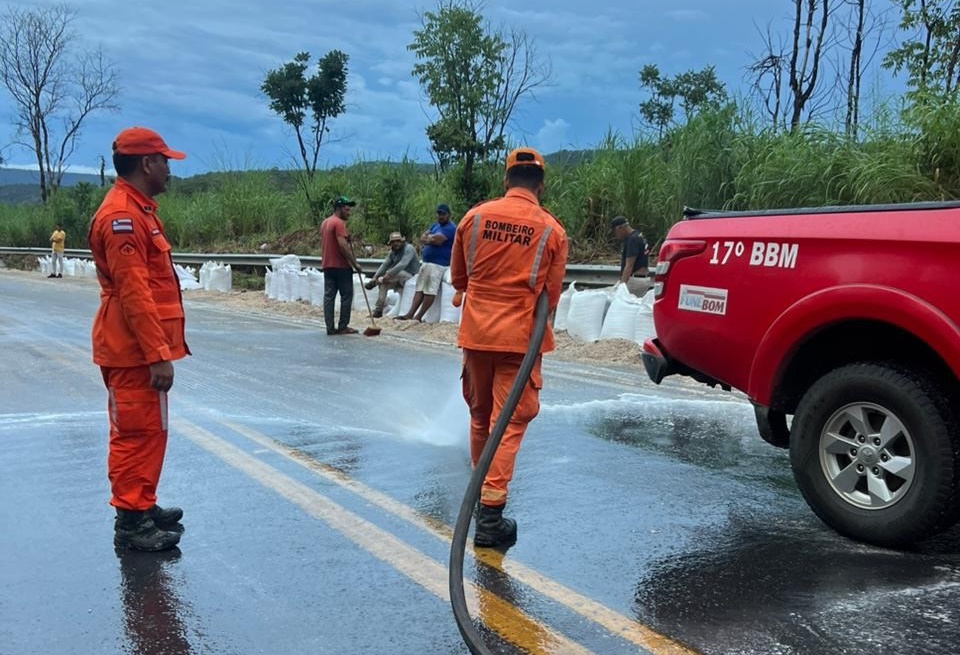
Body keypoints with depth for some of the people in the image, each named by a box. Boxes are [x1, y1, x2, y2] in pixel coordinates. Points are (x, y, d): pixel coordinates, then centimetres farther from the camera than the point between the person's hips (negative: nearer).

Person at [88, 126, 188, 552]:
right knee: (136, 433, -4)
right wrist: (158, 354, -24)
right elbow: (133, 293, -23)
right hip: (135, 351, -10)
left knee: (147, 431, 17)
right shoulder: (122, 216, -18)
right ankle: (131, 522, 4)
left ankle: (143, 507, 28)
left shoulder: (137, 210, 16)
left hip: (142, 347, 10)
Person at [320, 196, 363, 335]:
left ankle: (330, 327, 3)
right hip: (341, 266, -8)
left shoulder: (324, 222, 15)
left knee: (329, 296, 4)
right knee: (346, 296, -1)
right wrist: (355, 263, -18)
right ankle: (343, 327, -1)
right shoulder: (339, 223, -14)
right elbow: (343, 245, -21)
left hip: (327, 265, 8)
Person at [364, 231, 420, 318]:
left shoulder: (408, 249, -19)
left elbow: (402, 264, -32)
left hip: (411, 277, -8)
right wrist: (375, 277, -14)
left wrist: (389, 275, -36)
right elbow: (385, 265, 1)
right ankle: (378, 311, -8)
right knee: (383, 283, -8)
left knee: (396, 273, -36)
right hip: (400, 278, 8)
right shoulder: (392, 252, 6)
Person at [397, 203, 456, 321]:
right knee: (420, 288, 5)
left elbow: (435, 240, -21)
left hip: (438, 264, -10)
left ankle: (418, 316, -10)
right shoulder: (435, 226, 20)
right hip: (426, 262, 10)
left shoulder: (450, 228, -10)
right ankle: (410, 314, 4)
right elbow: (423, 238, 9)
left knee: (430, 290, -10)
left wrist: (427, 238, 0)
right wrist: (431, 239, -12)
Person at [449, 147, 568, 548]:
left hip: (476, 332, 3)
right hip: (519, 336, -3)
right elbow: (551, 296, 1)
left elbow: (458, 278, 10)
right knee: (509, 421, 0)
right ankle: (490, 513, -5)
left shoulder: (474, 217, -1)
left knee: (480, 416, 18)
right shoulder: (552, 231, -6)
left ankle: (483, 491, 34)